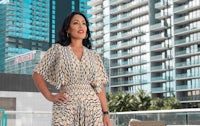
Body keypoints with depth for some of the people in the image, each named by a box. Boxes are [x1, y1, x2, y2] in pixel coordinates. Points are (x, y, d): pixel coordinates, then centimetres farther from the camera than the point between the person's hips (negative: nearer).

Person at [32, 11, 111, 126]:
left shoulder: (94, 55, 14)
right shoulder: (58, 50, 7)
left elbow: (100, 86, 9)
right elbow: (37, 74, 8)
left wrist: (106, 113, 1)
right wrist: (50, 96, -2)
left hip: (92, 107, 2)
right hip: (66, 107, -2)